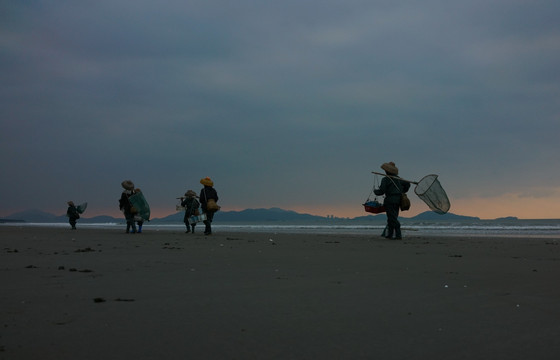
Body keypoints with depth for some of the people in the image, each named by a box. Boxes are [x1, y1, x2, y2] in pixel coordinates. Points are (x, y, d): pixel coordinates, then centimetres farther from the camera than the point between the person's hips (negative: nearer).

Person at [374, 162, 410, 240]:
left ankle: (398, 235, -13)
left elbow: (381, 191, -14)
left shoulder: (385, 179, -10)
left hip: (390, 201, -8)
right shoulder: (398, 178, 12)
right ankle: (389, 234, 21)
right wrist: (402, 192, 27)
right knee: (393, 217, 15)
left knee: (393, 218, -7)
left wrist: (375, 191, 6)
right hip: (398, 200, 8)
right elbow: (407, 184, 18)